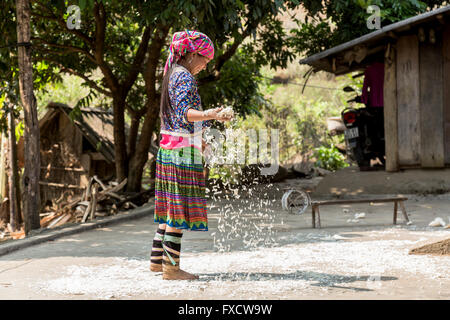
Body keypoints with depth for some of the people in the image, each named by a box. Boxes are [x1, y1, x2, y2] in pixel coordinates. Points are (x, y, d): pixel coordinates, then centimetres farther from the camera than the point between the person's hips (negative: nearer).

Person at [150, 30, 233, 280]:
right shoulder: (184, 77, -13)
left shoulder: (172, 74, 17)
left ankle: (157, 260, 19)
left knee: (171, 207, 14)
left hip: (168, 147, 10)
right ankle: (171, 267, -8)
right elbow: (184, 112, -28)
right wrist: (207, 115, -46)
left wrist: (197, 139, 37)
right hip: (183, 151, -10)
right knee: (180, 209, -8)